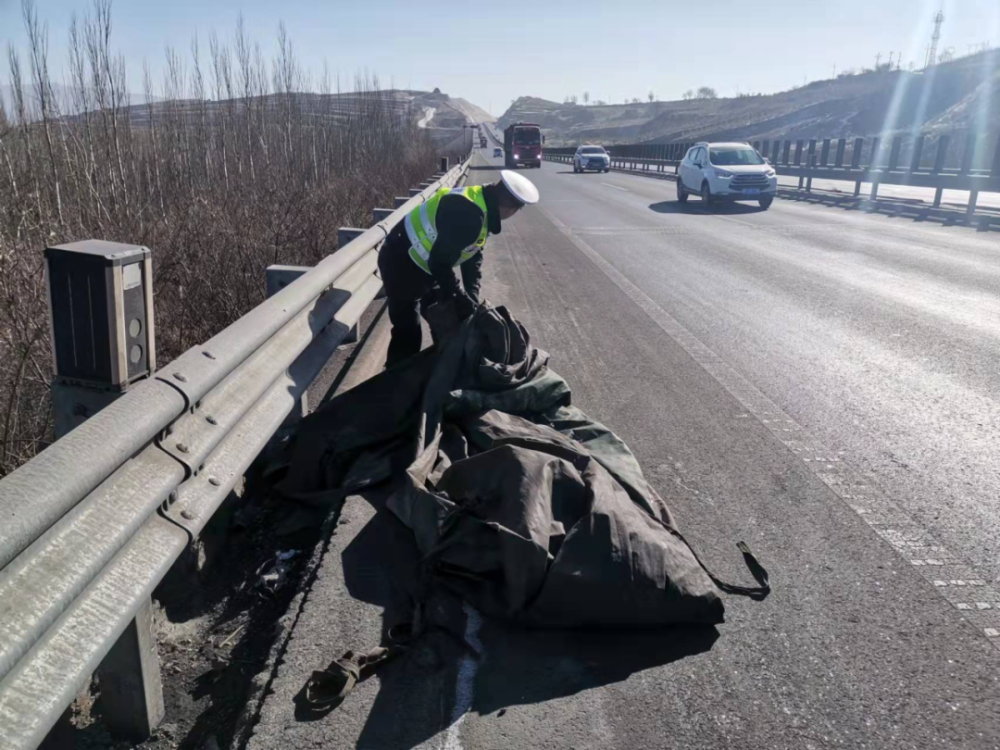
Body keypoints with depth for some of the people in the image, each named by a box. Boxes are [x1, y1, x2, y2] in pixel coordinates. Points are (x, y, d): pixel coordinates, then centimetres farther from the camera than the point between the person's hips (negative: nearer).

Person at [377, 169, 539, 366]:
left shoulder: (481, 207, 1)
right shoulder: (468, 213, -32)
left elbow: (474, 257, 8)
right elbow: (440, 262, -30)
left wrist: (472, 297, 0)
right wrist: (461, 299, -19)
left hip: (425, 265, 10)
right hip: (401, 265, -10)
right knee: (408, 334, -8)